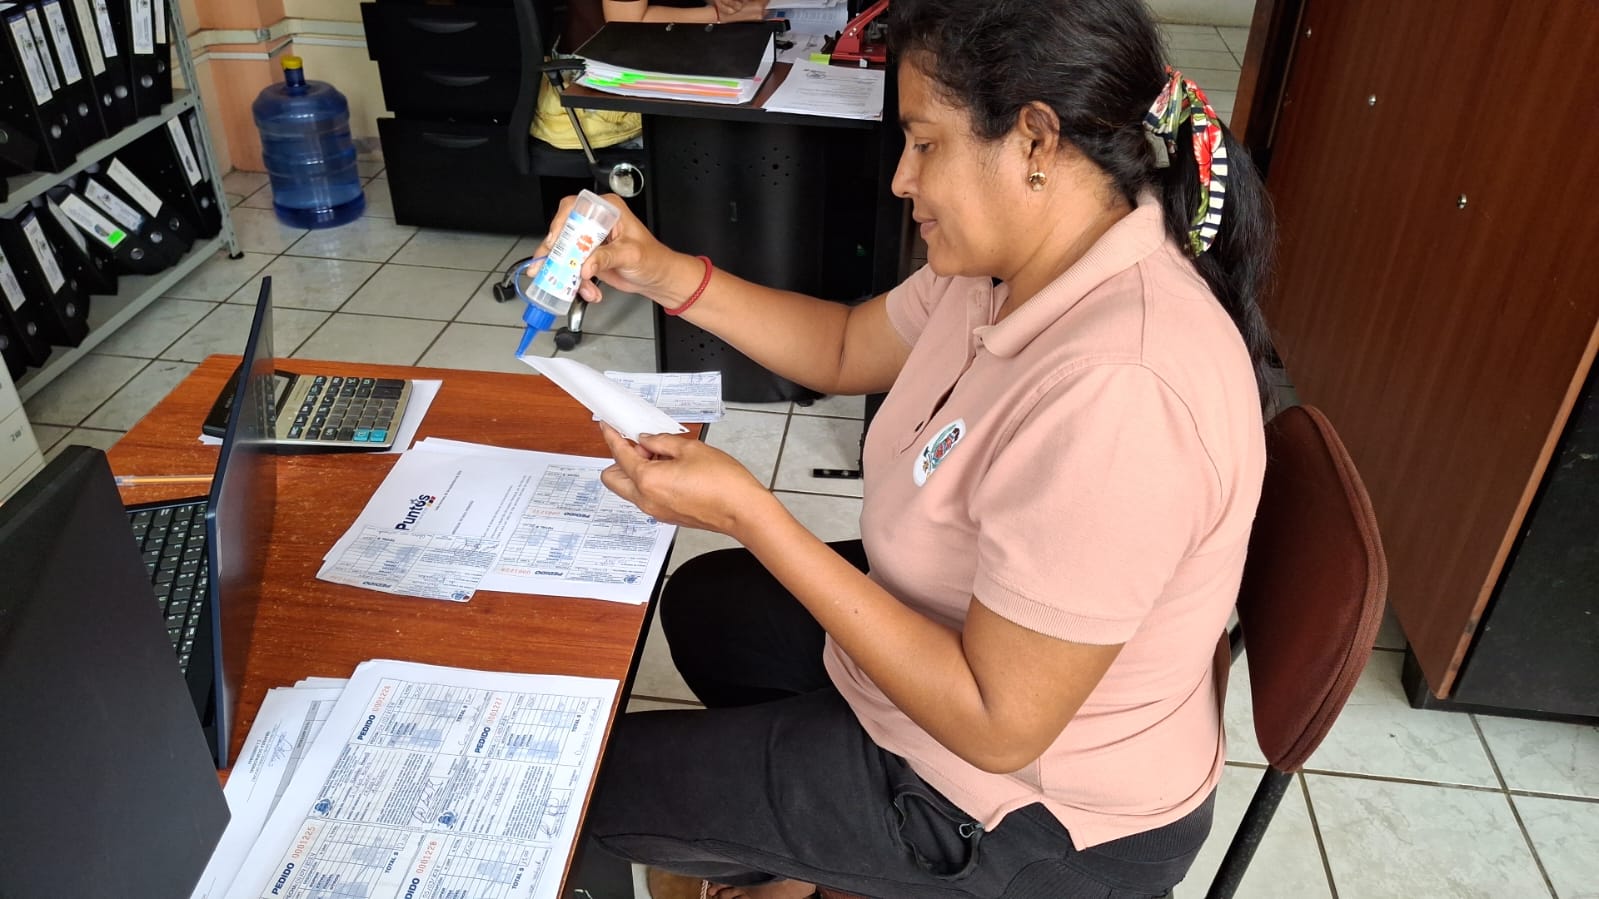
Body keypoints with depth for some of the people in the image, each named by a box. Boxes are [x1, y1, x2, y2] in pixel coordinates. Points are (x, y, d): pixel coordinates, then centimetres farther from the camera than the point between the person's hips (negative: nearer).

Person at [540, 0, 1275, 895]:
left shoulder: (1114, 395, -38)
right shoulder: (1016, 265, -10)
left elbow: (998, 725, -31)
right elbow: (846, 349, 7)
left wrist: (746, 511, -31)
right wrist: (668, 275, -7)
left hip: (1035, 817, -8)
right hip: (955, 631, 8)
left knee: (602, 782, 6)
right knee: (705, 602, 25)